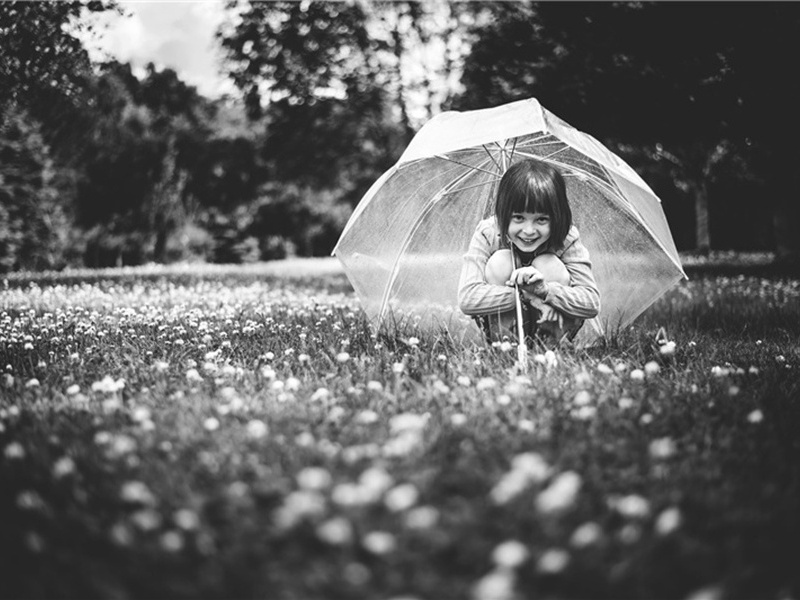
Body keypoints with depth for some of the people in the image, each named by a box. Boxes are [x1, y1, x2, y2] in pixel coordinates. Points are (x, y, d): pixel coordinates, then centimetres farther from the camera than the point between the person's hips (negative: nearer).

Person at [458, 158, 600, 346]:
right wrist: (527, 296, -36)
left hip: (554, 327, 0)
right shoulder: (487, 234, -22)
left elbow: (592, 303, -25)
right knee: (500, 262, -25)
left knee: (549, 265, -25)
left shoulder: (567, 239, -20)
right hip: (501, 326, 0)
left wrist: (545, 290, -41)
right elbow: (467, 299, -33)